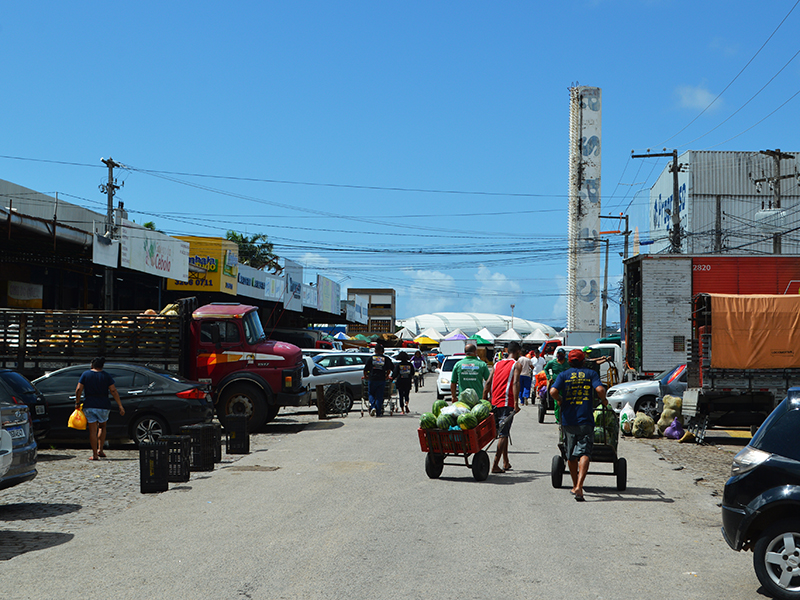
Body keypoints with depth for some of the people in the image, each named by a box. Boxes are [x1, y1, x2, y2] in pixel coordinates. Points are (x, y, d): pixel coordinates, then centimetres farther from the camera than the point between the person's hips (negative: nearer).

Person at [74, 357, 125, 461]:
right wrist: (120, 406, -4)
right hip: (104, 406, 1)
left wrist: (77, 403, 6)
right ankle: (100, 450, 12)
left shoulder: (86, 374, 3)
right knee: (102, 427, 22)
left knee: (92, 430, 3)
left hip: (89, 405, -1)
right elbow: (114, 391, -4)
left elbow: (78, 390, -5)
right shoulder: (106, 376, 3)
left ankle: (95, 454, 0)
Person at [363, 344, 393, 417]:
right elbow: (389, 369, 1)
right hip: (382, 379, 1)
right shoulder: (386, 359, 5)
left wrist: (365, 376, 19)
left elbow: (365, 369, 4)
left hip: (372, 379, -1)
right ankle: (378, 412, 4)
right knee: (379, 396, 5)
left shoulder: (371, 358, 4)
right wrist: (387, 376, 15)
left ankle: (372, 407, -9)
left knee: (371, 394, 14)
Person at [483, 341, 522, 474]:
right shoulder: (516, 365, -1)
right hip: (507, 403, -6)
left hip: (494, 402, 6)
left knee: (503, 432, 18)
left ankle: (506, 463, 23)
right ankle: (495, 465, -12)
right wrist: (515, 403, -20)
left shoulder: (497, 364, 16)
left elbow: (488, 383, 10)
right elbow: (515, 383, -15)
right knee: (503, 434, -5)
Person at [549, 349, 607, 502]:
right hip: (586, 420, -2)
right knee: (584, 453, -6)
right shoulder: (591, 373, 5)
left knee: (571, 455, 15)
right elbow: (600, 389, -11)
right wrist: (603, 400, 9)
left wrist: (560, 400, 11)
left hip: (568, 420, 2)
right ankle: (579, 486, -23)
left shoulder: (563, 375, 6)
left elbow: (553, 391, -9)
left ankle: (575, 485, 26)